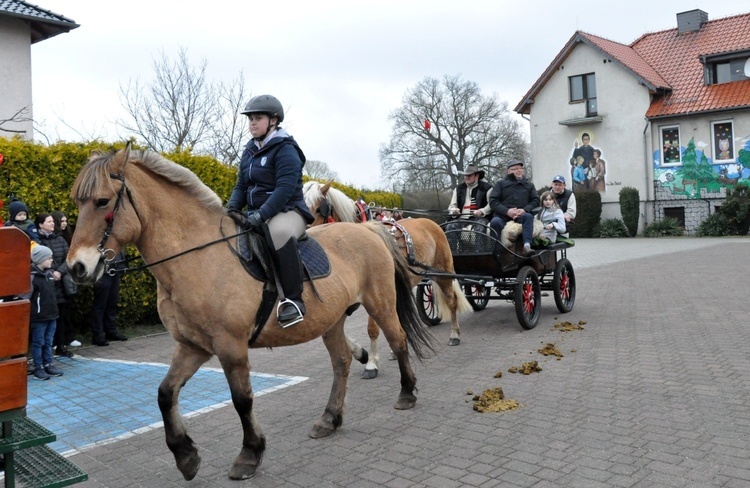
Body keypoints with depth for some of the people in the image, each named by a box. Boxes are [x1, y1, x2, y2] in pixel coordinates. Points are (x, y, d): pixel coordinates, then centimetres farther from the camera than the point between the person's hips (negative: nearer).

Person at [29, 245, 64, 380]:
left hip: (51, 315, 7)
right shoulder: (32, 276, -16)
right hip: (38, 318, -7)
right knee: (38, 343, 3)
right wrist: (32, 313, -15)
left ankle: (48, 365, 24)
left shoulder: (49, 275, 9)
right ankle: (38, 368, 12)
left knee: (48, 342, 15)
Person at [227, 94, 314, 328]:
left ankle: (293, 299, -33)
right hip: (256, 215, 9)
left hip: (287, 212, -9)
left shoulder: (285, 149, -9)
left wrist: (261, 214, -30)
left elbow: (285, 188, -21)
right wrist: (233, 207, -4)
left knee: (279, 233, -41)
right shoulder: (250, 151, 16)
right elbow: (241, 186, 17)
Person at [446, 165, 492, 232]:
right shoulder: (458, 188, 19)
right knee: (449, 227, -26)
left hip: (479, 218, -3)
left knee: (480, 228, -36)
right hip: (462, 218, 3)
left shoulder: (486, 187, 7)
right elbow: (452, 205, 19)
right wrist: (454, 210, -6)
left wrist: (482, 211, -19)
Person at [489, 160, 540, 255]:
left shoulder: (529, 184, 23)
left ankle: (527, 245, -44)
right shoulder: (501, 183, 16)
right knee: (495, 222, -34)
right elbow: (493, 201, 4)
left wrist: (524, 210, -9)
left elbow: (535, 200, 12)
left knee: (528, 216, -32)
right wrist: (507, 211, -12)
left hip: (521, 214, 1)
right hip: (502, 215, -1)